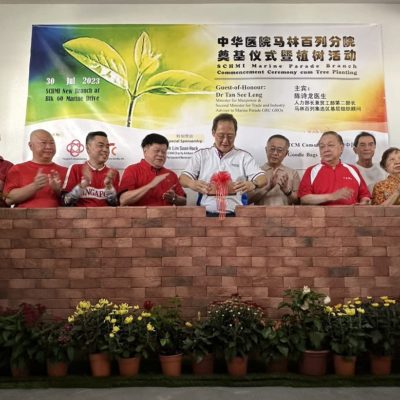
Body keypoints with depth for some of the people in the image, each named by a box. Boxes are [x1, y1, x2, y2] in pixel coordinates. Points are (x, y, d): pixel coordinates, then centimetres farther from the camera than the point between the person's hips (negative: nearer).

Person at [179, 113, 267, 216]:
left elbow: (262, 179, 3)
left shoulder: (244, 156, 13)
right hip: (206, 214, 0)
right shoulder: (200, 155, 15)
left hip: (235, 215, 1)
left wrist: (252, 184, -21)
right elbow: (183, 178, 6)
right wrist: (193, 184, -18)